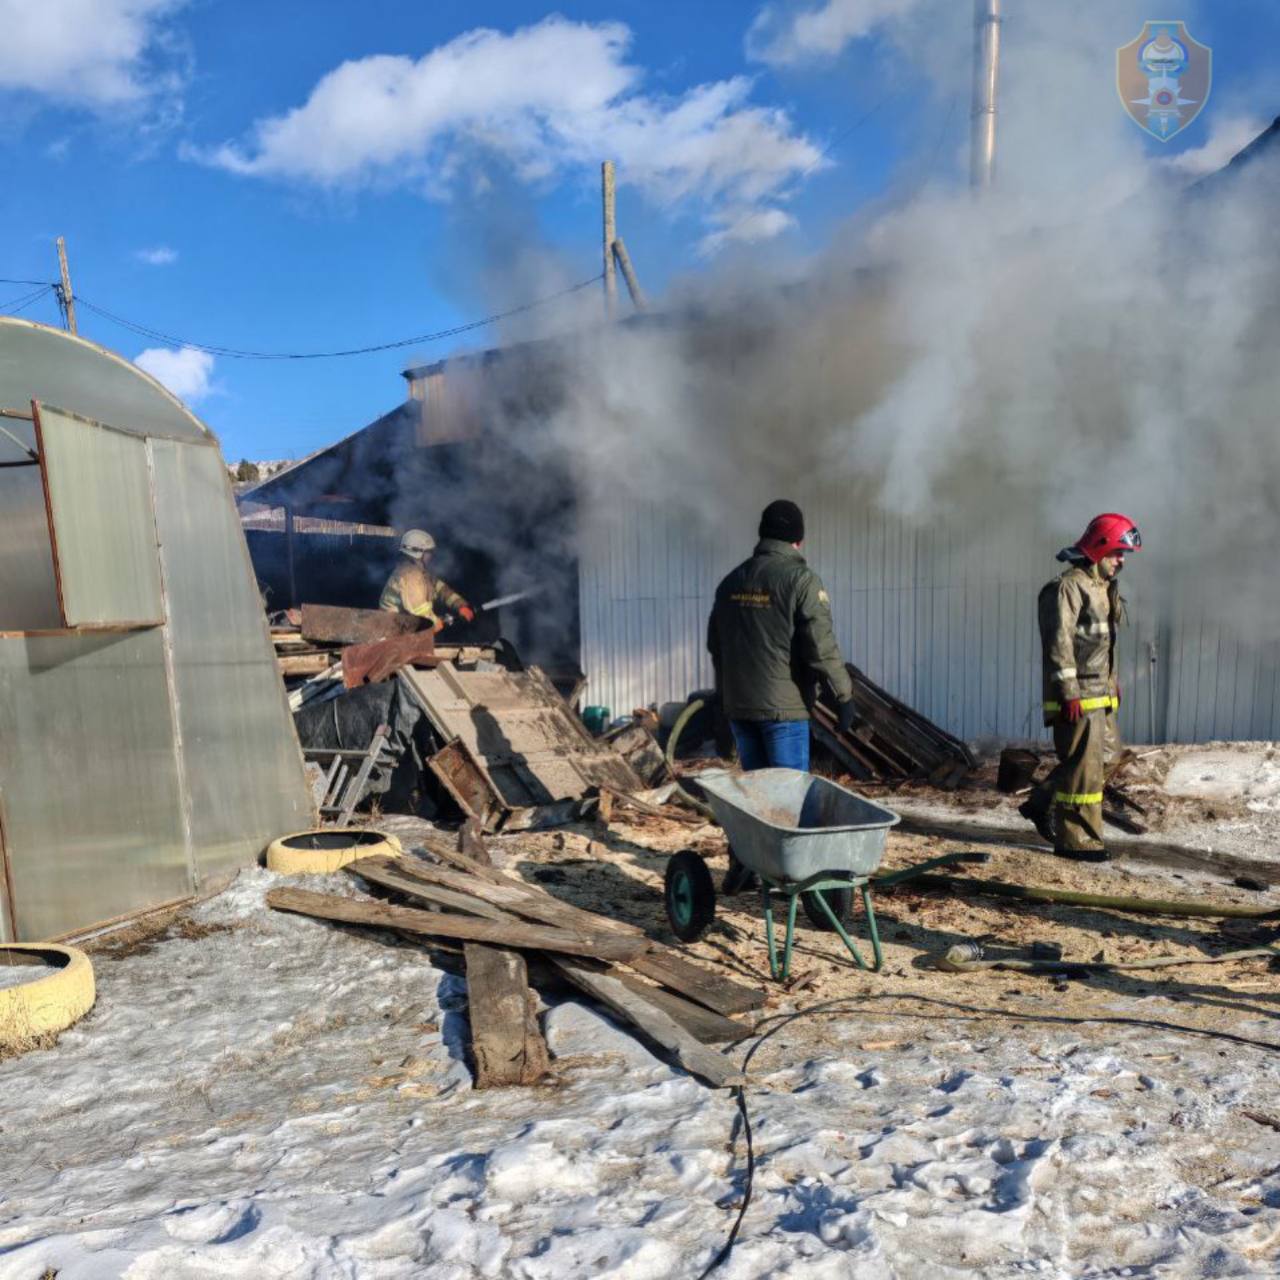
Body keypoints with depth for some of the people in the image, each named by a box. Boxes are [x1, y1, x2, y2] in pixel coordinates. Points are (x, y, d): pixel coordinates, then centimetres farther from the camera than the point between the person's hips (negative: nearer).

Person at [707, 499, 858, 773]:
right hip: (783, 706, -6)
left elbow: (715, 644, 15)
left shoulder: (730, 581, 10)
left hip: (737, 705, 6)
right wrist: (844, 696, -6)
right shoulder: (801, 579, -10)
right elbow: (822, 647, -15)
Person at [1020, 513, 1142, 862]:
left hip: (1100, 692, 10)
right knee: (1084, 764, -6)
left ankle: (1043, 804, 27)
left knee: (1101, 753, 15)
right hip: (1078, 695, -10)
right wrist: (1069, 693, -22)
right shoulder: (1068, 587, -14)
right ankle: (1075, 839, 4)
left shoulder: (1104, 588, 17)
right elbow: (1058, 643, -20)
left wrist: (1112, 682, 23)